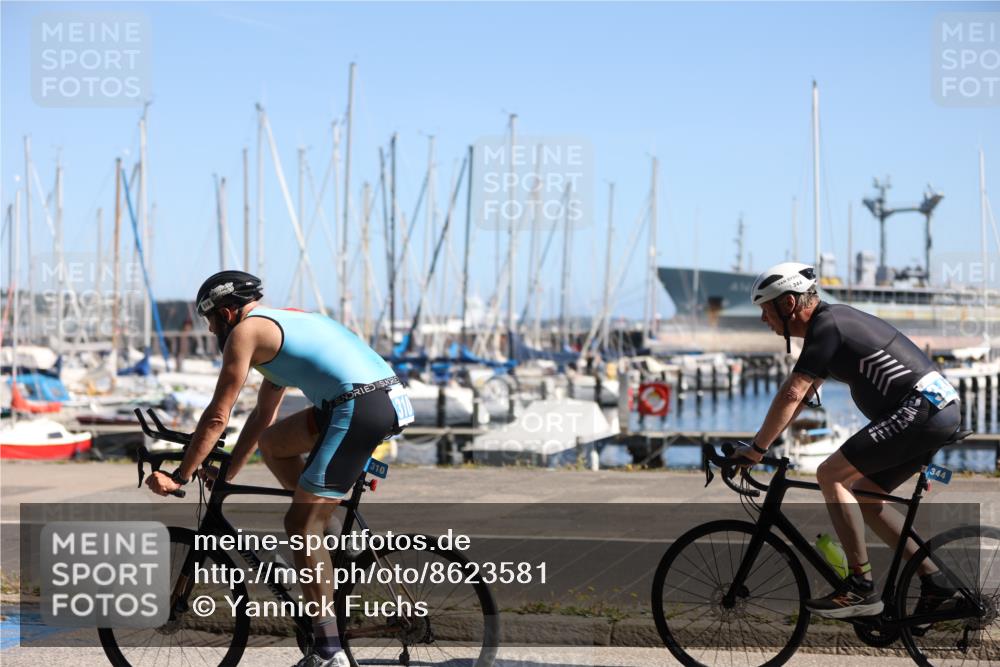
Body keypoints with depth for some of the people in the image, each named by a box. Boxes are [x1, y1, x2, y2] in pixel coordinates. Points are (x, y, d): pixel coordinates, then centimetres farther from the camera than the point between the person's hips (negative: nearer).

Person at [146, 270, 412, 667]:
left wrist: (180, 476, 7)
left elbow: (217, 416, 0)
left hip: (359, 409, -9)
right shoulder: (284, 322, 30)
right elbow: (262, 416, 35)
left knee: (300, 524, -4)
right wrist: (227, 473, 37)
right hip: (392, 400, 9)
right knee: (273, 442, 22)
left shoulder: (245, 331, 2)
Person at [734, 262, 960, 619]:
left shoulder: (826, 327, -13)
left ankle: (860, 588, -10)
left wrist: (757, 448, -12)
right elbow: (802, 395, 24)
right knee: (862, 497, 15)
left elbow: (791, 394, -20)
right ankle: (935, 582, 13)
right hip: (939, 409, 10)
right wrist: (760, 444, 21)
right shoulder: (832, 320, 18)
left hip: (919, 411, -10)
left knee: (830, 475, -11)